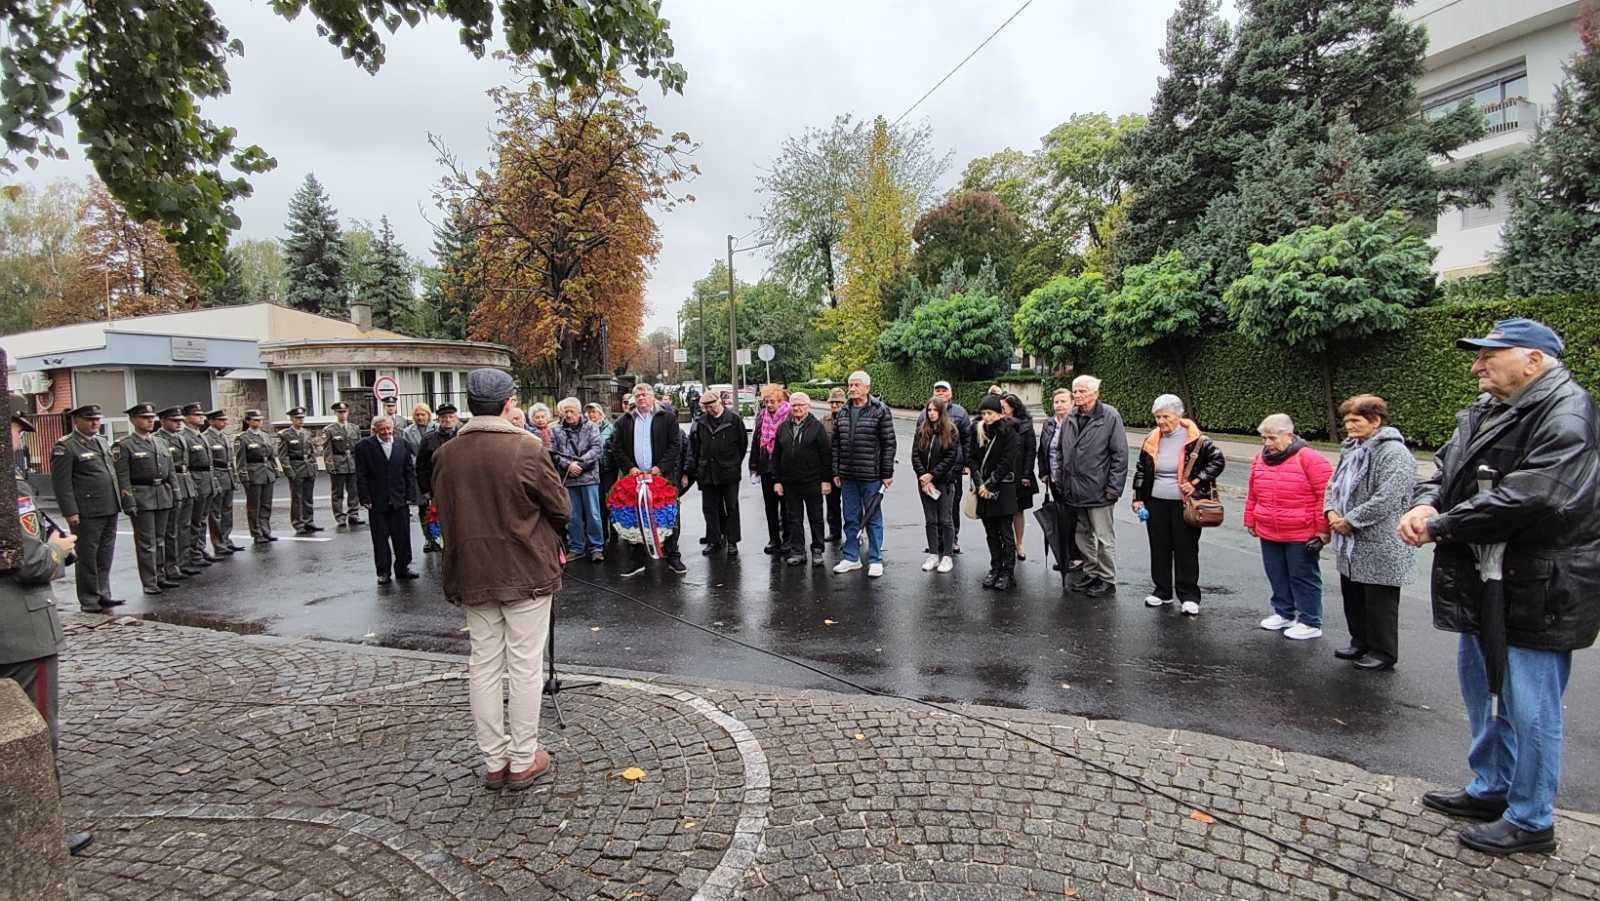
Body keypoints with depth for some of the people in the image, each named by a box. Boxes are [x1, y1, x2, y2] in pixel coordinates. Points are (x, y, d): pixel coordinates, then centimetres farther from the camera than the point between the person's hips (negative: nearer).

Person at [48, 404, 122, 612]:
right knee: (88, 557, 3)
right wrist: (70, 512, -16)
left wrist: (119, 499, 16)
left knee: (105, 556, 13)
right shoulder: (65, 446, -9)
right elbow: (61, 483, -12)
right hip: (87, 513, -7)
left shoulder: (102, 441, 14)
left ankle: (103, 595, 22)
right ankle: (89, 601, 12)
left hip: (110, 509, 7)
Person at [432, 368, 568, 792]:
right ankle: (523, 760, 17)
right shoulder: (527, 449, -15)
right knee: (525, 666, 7)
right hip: (527, 570, -4)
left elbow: (443, 513, 7)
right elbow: (560, 509, -8)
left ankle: (494, 761, 23)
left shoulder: (446, 454, -1)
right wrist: (551, 542, 13)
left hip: (471, 573, 4)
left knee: (484, 666, 14)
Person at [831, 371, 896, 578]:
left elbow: (888, 444, -7)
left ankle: (875, 560, 14)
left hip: (871, 475, -5)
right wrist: (836, 472, 7)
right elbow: (836, 444, 11)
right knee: (851, 518, 13)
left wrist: (887, 473, -10)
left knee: (873, 518, 5)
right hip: (848, 475, 5)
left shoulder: (880, 411, -6)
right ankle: (851, 557, 23)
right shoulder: (843, 412, 9)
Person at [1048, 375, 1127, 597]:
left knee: (1104, 537, 3)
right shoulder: (1070, 419, 8)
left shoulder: (1110, 416, -9)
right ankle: (1090, 572, 31)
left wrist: (1113, 487, -12)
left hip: (1098, 490, -6)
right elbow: (1058, 450, 17)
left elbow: (1120, 454, -9)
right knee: (1082, 535, 17)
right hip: (1073, 491, 6)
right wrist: (1057, 478, 9)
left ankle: (1107, 579, 16)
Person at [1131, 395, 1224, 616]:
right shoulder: (1151, 440, 5)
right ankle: (1162, 591, 24)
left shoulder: (1196, 440, -9)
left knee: (1186, 549, 3)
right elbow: (1141, 470, 14)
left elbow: (1218, 461, -4)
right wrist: (1138, 498, 9)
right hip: (1156, 503, 5)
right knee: (1159, 548, 11)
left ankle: (1189, 596, 13)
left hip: (1184, 504, -4)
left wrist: (1197, 482, -12)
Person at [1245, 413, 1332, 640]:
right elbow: (1252, 494, 16)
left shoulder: (1310, 459, -14)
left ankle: (1310, 623, 15)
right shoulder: (1260, 459, 6)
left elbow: (1326, 496, -13)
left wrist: (1322, 530, -13)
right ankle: (1284, 613, 32)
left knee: (1303, 577, 4)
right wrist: (1250, 521, 18)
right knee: (1277, 575, 16)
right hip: (1268, 534, 6)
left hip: (1301, 535, -6)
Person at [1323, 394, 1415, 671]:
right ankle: (1360, 643, 35)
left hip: (1380, 547, -9)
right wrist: (1332, 512, -2)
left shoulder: (1393, 453, -17)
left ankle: (1383, 653, 18)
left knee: (1379, 602, 4)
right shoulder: (1351, 449, 11)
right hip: (1350, 544, 9)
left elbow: (1386, 500, -24)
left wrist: (1350, 520, -17)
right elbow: (1334, 484, 16)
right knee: (1353, 596, 19)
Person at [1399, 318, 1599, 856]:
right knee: (1481, 692, 21)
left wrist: (1440, 527, -22)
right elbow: (1446, 466, 11)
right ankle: (1491, 790, 38)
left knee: (1529, 706, 3)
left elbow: (1531, 497, -28)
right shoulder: (1487, 410, 12)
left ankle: (1531, 822, 19)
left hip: (1536, 589, -9)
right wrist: (1424, 503, -11)